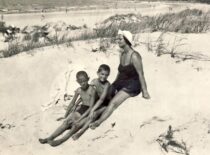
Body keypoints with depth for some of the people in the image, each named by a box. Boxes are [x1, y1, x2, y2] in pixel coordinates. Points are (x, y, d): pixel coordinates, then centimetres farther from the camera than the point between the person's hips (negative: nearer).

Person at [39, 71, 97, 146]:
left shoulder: (92, 90, -19)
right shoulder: (78, 90, 0)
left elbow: (91, 107, -22)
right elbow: (72, 103, 12)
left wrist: (80, 118, -26)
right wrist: (65, 116, 11)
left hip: (89, 112, -6)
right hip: (81, 108, 6)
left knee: (76, 125, -28)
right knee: (66, 122, -13)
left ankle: (62, 140, -39)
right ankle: (50, 138, -21)